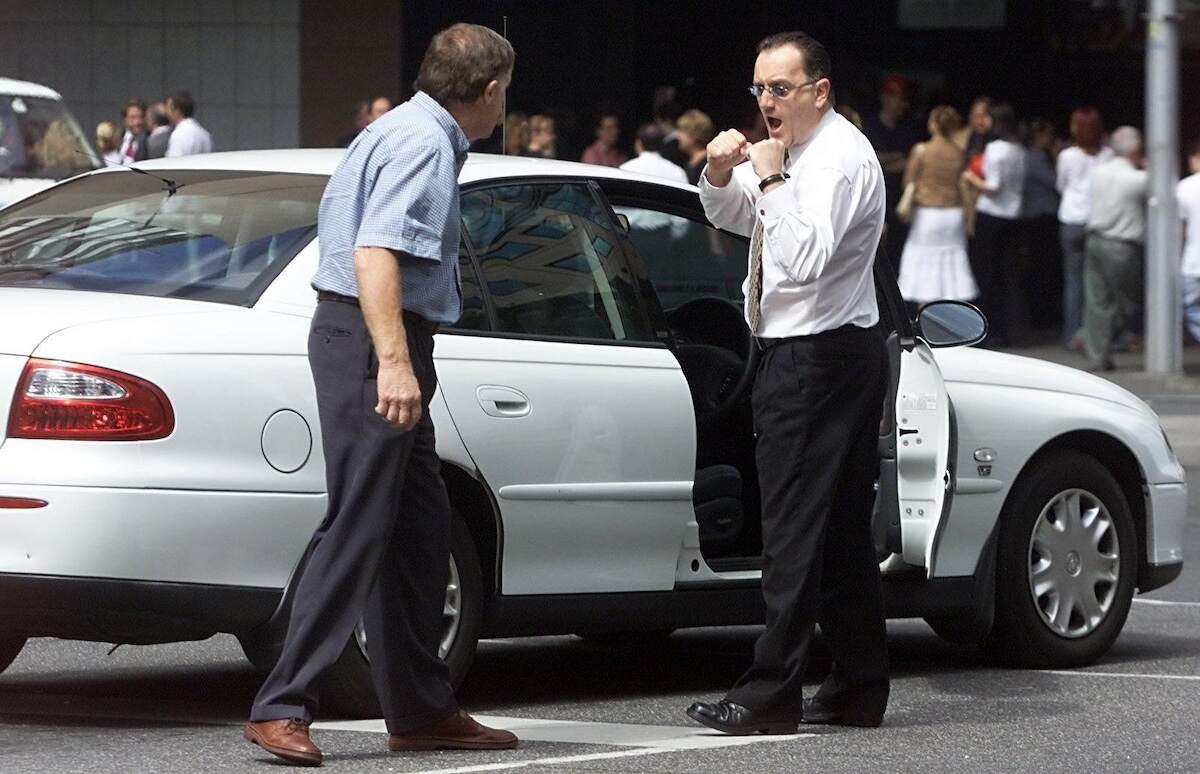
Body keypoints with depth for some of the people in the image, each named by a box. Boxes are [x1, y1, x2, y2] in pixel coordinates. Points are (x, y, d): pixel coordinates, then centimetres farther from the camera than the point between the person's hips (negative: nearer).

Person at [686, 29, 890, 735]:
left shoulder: (839, 159, -15)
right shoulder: (797, 149, 14)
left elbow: (803, 262, -27)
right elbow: (730, 217, 25)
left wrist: (771, 180, -22)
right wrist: (721, 174, 5)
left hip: (816, 361, -10)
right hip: (830, 356, 10)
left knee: (796, 529, -9)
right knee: (844, 530, 11)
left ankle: (770, 698, -9)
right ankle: (859, 691, 15)